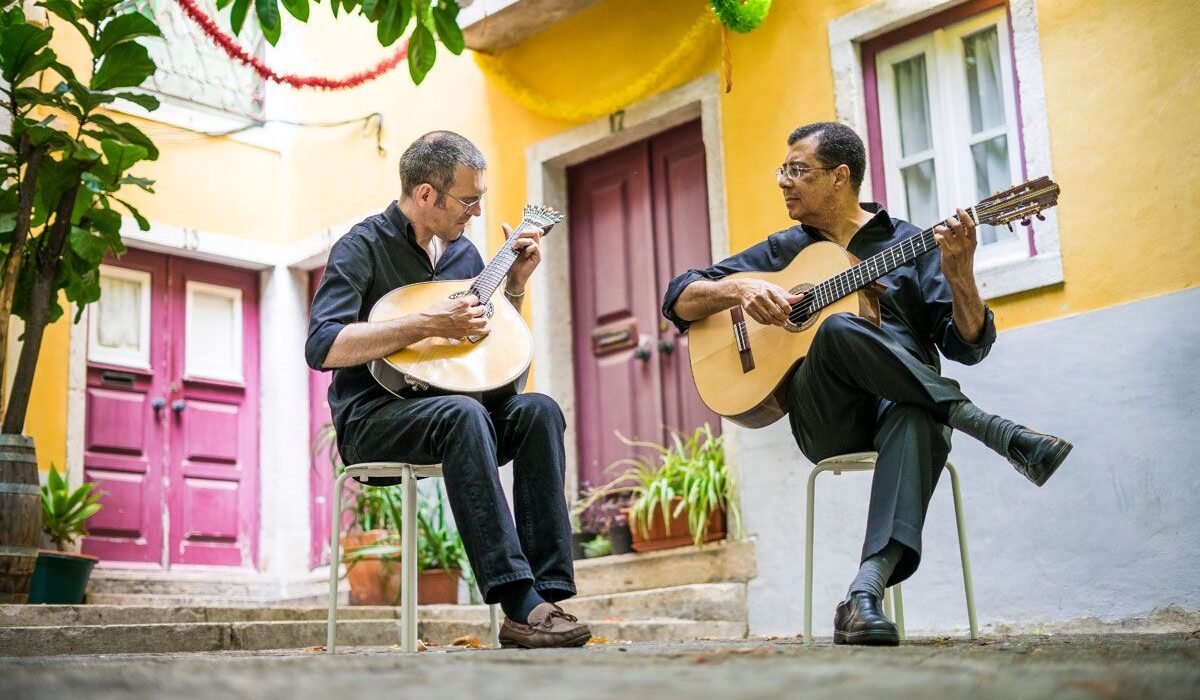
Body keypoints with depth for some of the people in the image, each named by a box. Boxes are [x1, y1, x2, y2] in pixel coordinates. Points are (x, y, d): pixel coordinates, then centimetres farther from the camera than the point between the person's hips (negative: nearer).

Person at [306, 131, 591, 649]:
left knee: (538, 410, -23)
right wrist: (426, 324, -24)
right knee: (463, 413, -37)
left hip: (451, 404, 6)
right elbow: (322, 348, -21)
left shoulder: (462, 252, 14)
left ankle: (547, 592, -30)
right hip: (373, 418, -6)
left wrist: (516, 281, 7)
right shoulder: (363, 247, -6)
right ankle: (520, 606, -43)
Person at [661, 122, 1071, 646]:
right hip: (824, 416, 1)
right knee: (838, 329, -33)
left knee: (917, 420, -40)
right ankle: (992, 430, -31)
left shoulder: (909, 244, 13)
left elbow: (968, 345, 4)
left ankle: (864, 594, -52)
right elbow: (678, 300, 15)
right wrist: (739, 290, -6)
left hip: (903, 402, -1)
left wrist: (958, 275, -15)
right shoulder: (782, 251, 20)